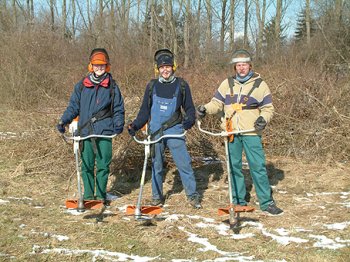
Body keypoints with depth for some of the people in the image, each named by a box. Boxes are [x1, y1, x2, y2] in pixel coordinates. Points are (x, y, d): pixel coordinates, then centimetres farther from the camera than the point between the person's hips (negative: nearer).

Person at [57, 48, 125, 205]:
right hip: (85, 132, 1)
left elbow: (118, 109, 8)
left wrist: (118, 124, -9)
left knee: (103, 165, 2)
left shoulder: (112, 87, 7)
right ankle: (88, 195, 16)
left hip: (105, 132, -1)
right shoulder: (81, 86, 9)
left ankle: (101, 196, 14)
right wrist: (63, 121, -3)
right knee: (87, 165, 5)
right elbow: (73, 106, 11)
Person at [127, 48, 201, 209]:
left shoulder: (181, 85, 4)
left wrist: (189, 120, -14)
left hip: (174, 131, -2)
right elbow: (145, 110, 13)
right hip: (155, 132, 2)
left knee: (184, 164, -6)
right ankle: (157, 196, 23)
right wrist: (135, 125, -1)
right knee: (156, 166, 11)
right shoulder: (152, 86, 8)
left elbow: (189, 108, 7)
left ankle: (193, 195, 6)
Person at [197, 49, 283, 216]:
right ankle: (238, 201, 19)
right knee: (234, 167, 9)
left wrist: (264, 118, -16)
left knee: (258, 166, -7)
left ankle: (266, 202, 1)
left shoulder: (259, 84, 3)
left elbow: (268, 108, 5)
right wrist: (205, 108, -7)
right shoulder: (227, 83, 10)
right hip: (231, 132, 3)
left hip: (251, 132, -3)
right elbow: (217, 103, 13)